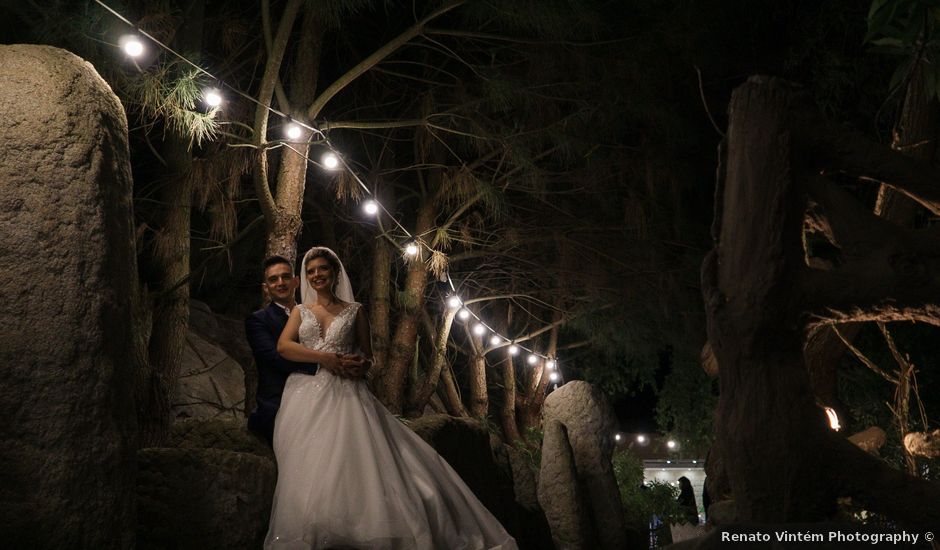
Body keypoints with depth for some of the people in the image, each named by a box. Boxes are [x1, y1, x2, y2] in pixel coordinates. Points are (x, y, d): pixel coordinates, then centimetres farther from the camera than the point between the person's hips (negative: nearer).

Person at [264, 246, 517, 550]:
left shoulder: (354, 311, 15)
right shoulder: (300, 311, 17)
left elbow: (367, 355, 18)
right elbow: (283, 346, 0)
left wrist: (361, 363, -9)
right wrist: (328, 359, -12)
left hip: (345, 395, -1)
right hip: (305, 395, 1)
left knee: (349, 464, -19)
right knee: (307, 470, -15)